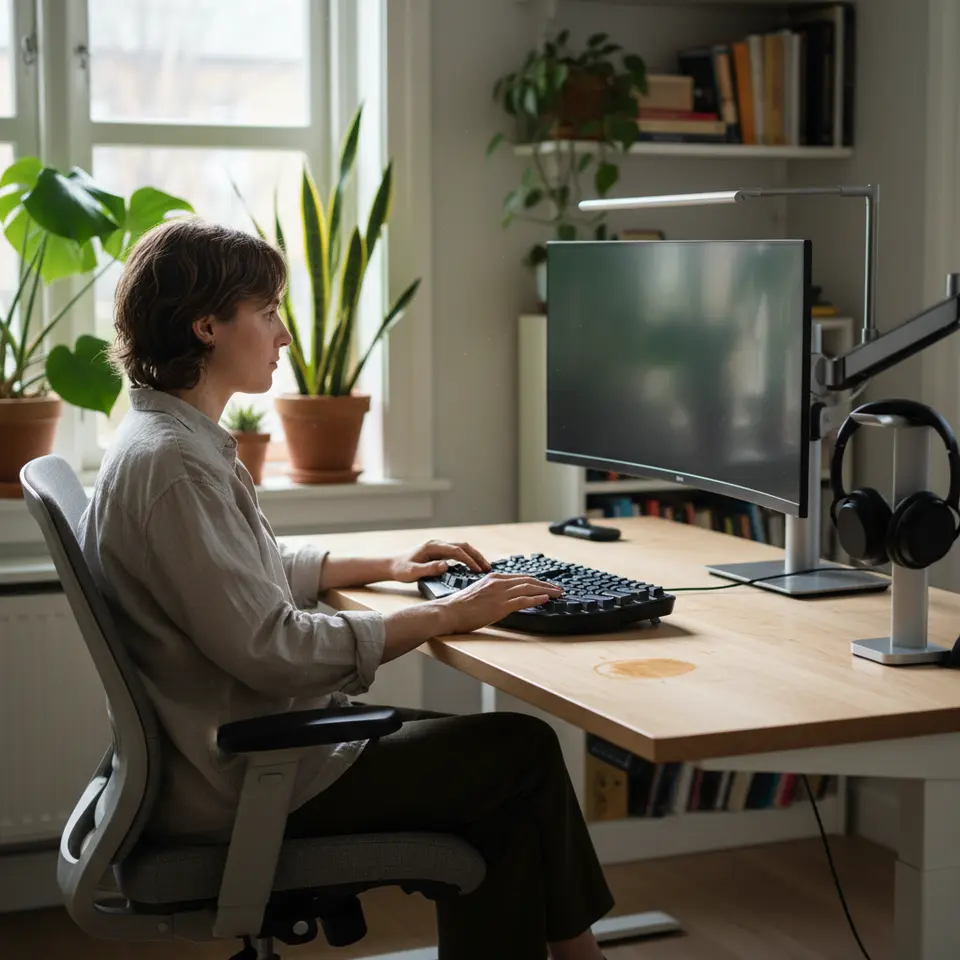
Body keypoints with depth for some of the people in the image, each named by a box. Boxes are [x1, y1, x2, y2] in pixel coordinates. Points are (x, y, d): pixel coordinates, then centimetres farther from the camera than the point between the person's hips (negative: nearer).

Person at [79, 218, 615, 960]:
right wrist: (445, 616, -20)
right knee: (525, 750, 0)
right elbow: (270, 647, -27)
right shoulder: (172, 462, -22)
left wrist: (385, 567, 14)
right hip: (238, 780, -10)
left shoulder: (175, 440, 10)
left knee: (499, 789, 10)